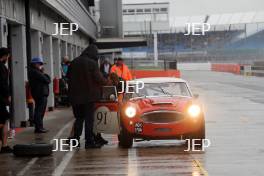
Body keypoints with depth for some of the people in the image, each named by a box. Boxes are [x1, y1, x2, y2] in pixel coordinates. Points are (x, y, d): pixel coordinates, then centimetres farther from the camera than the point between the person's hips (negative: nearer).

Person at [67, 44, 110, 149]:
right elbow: (99, 78, -13)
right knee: (89, 119, 2)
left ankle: (75, 139, 15)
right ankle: (89, 141, 2)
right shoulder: (92, 63, -12)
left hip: (75, 96, 5)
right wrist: (107, 82, 5)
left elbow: (68, 77, 10)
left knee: (79, 118, 16)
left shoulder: (74, 62, 5)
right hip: (89, 96, -5)